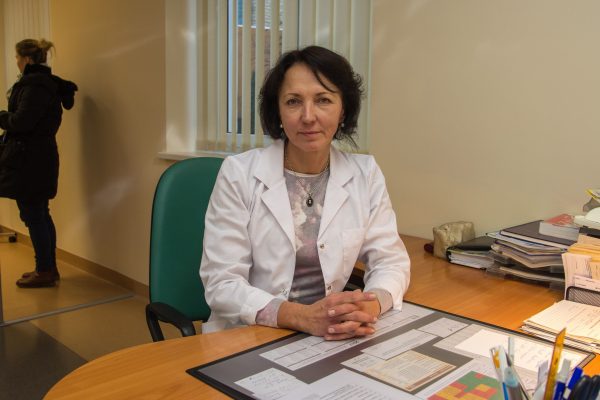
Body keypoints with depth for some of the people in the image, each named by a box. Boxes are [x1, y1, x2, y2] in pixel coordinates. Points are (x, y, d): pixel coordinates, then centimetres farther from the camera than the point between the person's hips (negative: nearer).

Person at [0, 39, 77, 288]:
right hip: (39, 157, 10)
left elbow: (21, 122, -21)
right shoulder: (46, 82, 16)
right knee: (41, 215, 14)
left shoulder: (35, 85, -15)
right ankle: (49, 268, 22)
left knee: (33, 216, -3)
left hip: (29, 161, -10)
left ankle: (45, 271, 5)